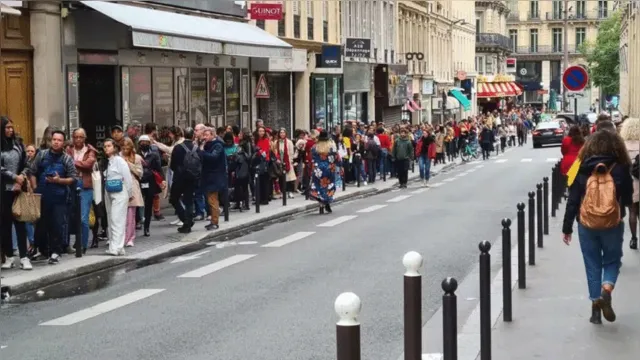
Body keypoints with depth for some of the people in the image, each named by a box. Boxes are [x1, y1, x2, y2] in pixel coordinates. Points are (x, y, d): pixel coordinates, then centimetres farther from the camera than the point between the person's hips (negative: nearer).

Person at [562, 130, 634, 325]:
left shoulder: (583, 170, -3)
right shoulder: (620, 169, -7)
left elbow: (572, 201, -2)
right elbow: (628, 199, 0)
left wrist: (567, 228, 5)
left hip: (587, 225, 1)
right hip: (613, 225, -1)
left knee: (593, 265, 13)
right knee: (612, 261, 17)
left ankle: (596, 307, 14)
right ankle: (606, 291, -10)